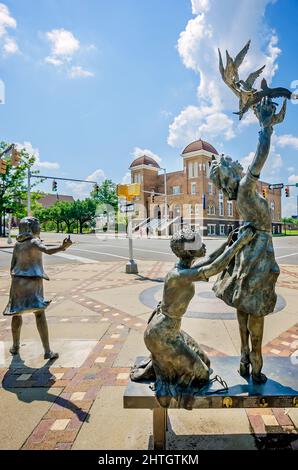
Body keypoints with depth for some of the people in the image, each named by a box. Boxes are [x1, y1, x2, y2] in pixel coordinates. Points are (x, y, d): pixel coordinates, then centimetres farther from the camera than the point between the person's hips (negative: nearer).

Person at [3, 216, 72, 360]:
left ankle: (15, 346, 33)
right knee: (40, 314, -6)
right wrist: (63, 247, -49)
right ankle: (47, 352, -7)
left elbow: (12, 267, 10)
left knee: (17, 312, 19)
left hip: (18, 281, 6)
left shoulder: (17, 244, 8)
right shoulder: (34, 241, -10)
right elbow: (47, 251, -33)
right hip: (33, 282, -6)